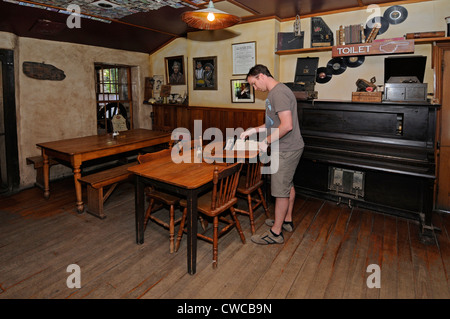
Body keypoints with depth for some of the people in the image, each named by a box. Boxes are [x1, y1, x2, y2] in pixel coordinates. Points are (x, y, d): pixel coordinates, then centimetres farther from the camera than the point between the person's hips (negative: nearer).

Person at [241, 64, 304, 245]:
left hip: (286, 150, -10)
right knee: (288, 185, 20)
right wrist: (253, 131, 13)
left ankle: (276, 233, 12)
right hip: (289, 148, 10)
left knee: (281, 189, -1)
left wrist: (266, 142, -19)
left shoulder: (279, 93, -19)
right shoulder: (274, 93, 14)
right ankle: (287, 220, 36)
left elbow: (287, 125, -27)